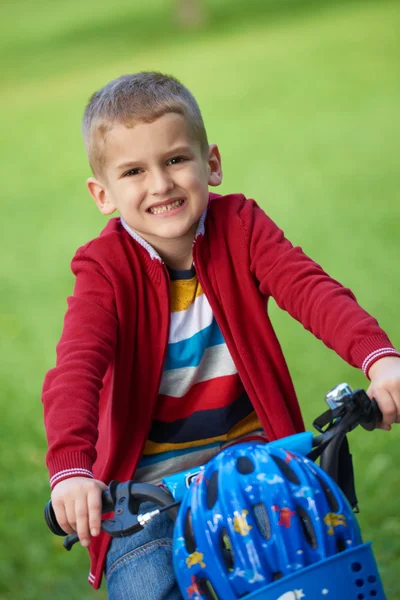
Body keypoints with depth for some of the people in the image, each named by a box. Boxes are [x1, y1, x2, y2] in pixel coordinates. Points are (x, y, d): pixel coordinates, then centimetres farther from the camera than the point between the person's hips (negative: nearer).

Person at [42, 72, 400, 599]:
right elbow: (76, 370, -26)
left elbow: (311, 289, -21)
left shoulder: (239, 226, -5)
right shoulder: (105, 266, -12)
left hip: (250, 451, 2)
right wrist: (70, 468, -44)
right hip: (149, 475, -1)